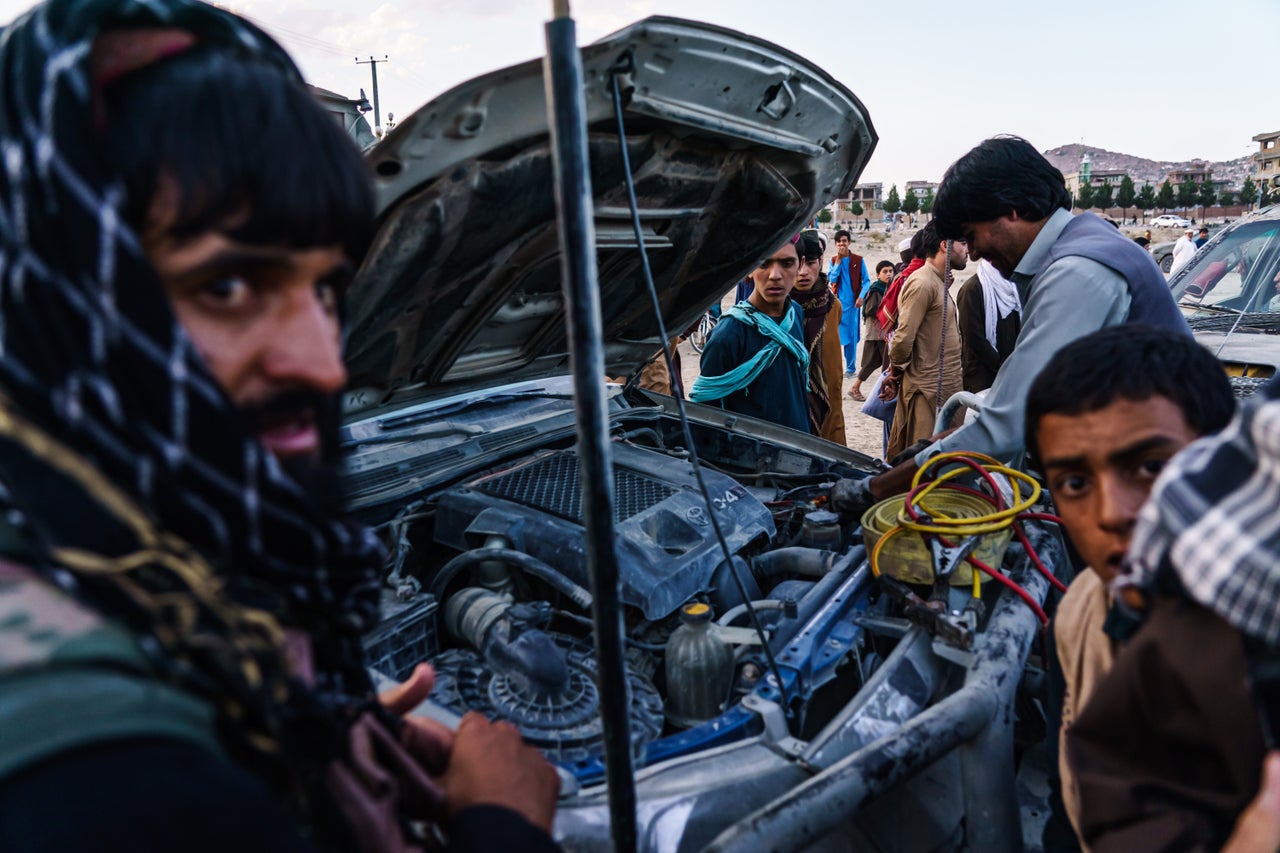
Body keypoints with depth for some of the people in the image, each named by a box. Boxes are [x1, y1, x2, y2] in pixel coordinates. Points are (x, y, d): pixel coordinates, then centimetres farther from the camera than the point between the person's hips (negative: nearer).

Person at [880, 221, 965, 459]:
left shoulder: (938, 283, 19)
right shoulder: (922, 283, -14)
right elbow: (903, 337, -19)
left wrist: (895, 373, 10)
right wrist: (896, 372, -4)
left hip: (942, 389, 9)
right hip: (926, 392, -9)